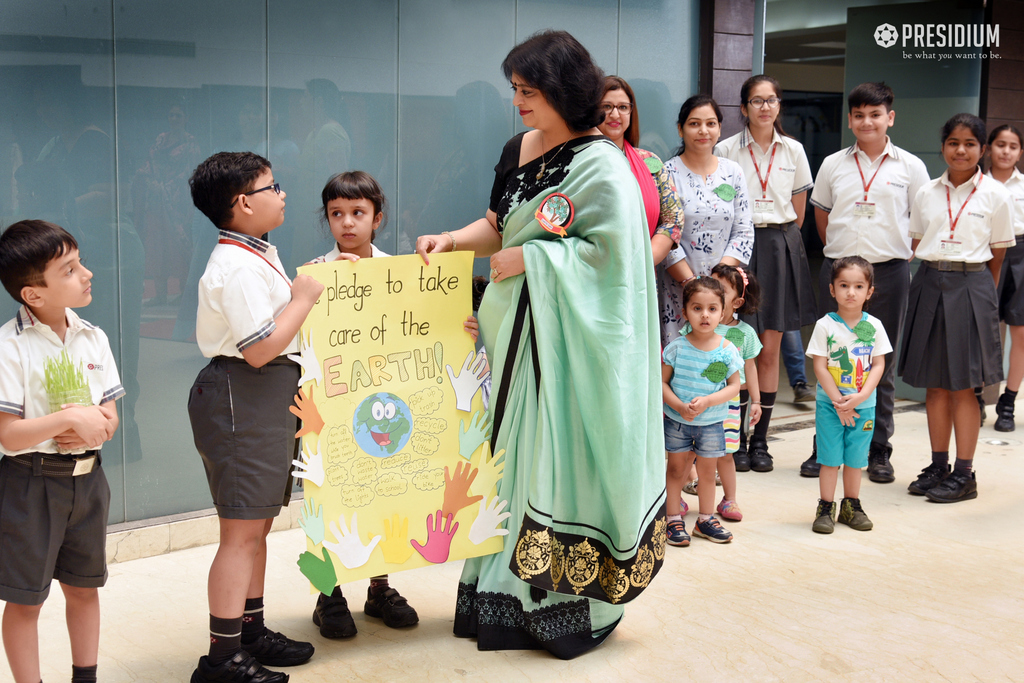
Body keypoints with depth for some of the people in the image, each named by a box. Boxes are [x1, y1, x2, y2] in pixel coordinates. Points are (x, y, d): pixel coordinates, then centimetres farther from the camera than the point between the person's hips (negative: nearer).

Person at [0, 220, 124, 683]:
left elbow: (109, 416, 5)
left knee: (84, 587, 17)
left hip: (86, 476, 5)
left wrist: (95, 428, -16)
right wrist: (69, 420, -23)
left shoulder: (92, 339, 2)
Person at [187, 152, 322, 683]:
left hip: (267, 399, 11)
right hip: (241, 399, -11)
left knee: (257, 524, 17)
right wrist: (304, 298, -15)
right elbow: (261, 348, -24)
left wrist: (316, 283, 15)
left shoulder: (259, 254, 15)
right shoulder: (237, 268, -19)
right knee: (242, 530, -7)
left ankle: (252, 632, 29)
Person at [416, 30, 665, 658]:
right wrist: (452, 240, 0)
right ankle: (512, 592, 23)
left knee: (565, 457, -1)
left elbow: (612, 251, -19)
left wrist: (530, 259, -15)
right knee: (519, 453, 11)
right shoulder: (519, 149, 9)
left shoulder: (602, 165, -14)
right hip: (518, 327, 7)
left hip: (570, 335, -7)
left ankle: (574, 606, 13)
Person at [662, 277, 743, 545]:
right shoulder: (677, 347, -11)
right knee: (676, 468, 7)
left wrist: (707, 401, -20)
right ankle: (674, 520, 17)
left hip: (712, 422, 1)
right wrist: (679, 405, -21)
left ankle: (706, 519, 26)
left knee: (707, 471, 11)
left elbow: (734, 386, -6)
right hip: (677, 420, -1)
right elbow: (662, 382, -7)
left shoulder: (727, 350, -9)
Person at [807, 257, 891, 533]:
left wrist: (858, 398, -13)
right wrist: (838, 401, -13)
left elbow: (878, 365, -1)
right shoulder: (825, 325, -8)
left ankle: (851, 506, 24)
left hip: (863, 404, 2)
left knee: (855, 457, 11)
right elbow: (820, 367, -8)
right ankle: (825, 508, 11)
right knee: (830, 458, 1)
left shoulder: (874, 326, 0)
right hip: (830, 403, -2)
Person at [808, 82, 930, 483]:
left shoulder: (910, 166, 3)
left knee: (882, 364, 6)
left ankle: (878, 452, 15)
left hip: (889, 273, -1)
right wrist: (842, 252, 11)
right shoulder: (833, 165, 7)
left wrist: (902, 255, 2)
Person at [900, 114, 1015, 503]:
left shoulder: (995, 195, 0)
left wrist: (981, 288, 4)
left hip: (971, 287, -3)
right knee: (935, 383, 7)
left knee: (963, 386, -1)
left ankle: (964, 474, 7)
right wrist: (933, 276, 5)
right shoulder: (927, 194, 7)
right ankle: (938, 466, 18)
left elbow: (998, 252, 5)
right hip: (930, 285, 3)